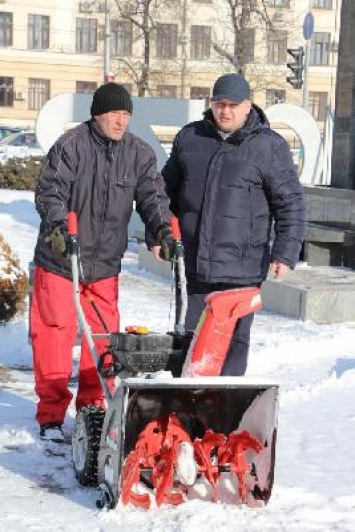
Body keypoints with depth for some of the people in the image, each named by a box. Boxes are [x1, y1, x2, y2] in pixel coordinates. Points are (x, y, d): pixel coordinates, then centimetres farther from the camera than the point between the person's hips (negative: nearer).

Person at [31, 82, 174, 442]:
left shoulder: (139, 153, 3)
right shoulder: (71, 146, -11)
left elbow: (152, 195, 0)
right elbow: (50, 190, -16)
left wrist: (163, 228, -17)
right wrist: (57, 224, -33)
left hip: (105, 263, 4)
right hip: (59, 259, -4)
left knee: (103, 335, 8)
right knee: (54, 332, 0)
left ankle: (93, 408, 22)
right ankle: (51, 414, 10)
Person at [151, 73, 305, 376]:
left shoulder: (270, 146, -2)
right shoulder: (189, 138, 9)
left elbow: (290, 203, -2)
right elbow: (168, 189, 19)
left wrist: (285, 253, -9)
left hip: (243, 266, -3)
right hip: (194, 262, 3)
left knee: (233, 338, 1)